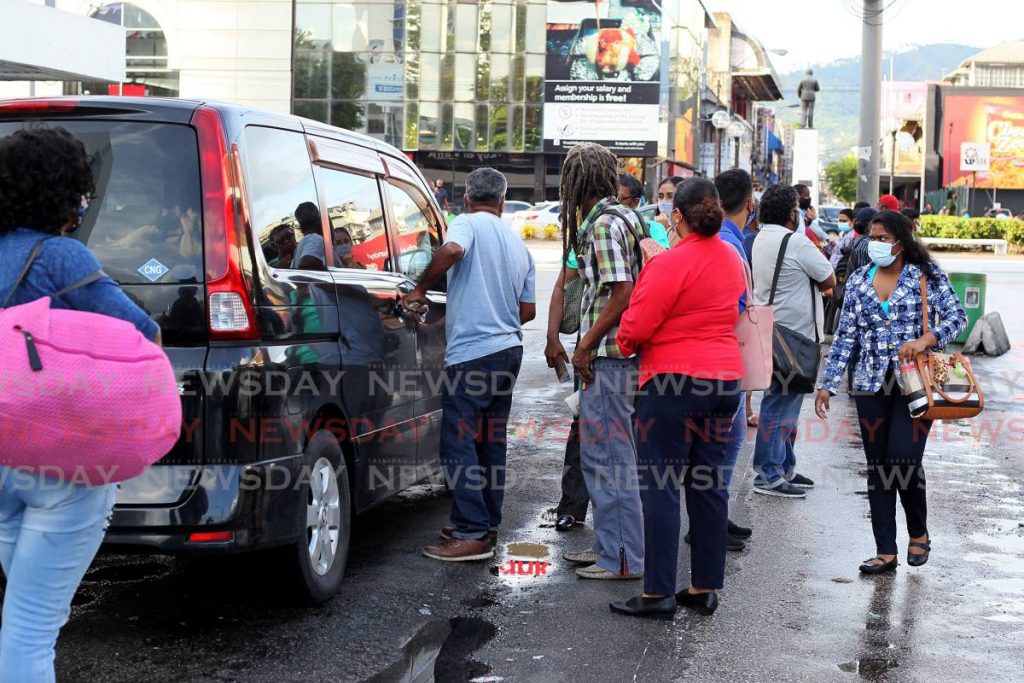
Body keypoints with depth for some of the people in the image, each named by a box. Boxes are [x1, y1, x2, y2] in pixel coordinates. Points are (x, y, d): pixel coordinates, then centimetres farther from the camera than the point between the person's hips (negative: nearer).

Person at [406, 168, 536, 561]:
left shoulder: (468, 224, -5)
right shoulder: (519, 245, 16)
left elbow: (452, 250, -29)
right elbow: (528, 310, 18)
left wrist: (420, 289, -16)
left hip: (472, 352, -8)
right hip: (509, 349, 8)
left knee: (459, 444, -5)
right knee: (491, 442, 15)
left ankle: (472, 535, -8)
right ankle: (487, 525, 22)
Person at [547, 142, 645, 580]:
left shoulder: (603, 224, -14)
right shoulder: (626, 218, 16)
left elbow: (622, 295, -21)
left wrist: (585, 347, -15)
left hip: (607, 356, -10)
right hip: (615, 355, 10)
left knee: (610, 458, -4)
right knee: (599, 455, 17)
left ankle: (623, 559, 3)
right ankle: (610, 546, 26)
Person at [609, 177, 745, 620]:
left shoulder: (671, 263, -15)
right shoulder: (732, 259, 10)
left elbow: (637, 327, -16)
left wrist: (626, 344, 6)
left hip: (675, 381, -8)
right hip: (725, 378, 8)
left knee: (660, 486, -2)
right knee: (710, 485, 11)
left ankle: (659, 593, -1)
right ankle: (705, 587, 17)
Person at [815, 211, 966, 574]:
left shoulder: (926, 275, -1)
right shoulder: (859, 280, 9)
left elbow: (957, 316, -6)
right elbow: (845, 336, 10)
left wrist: (925, 339, -24)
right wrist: (827, 384, 6)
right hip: (871, 385, 4)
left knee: (903, 459, -13)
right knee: (877, 467, 4)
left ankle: (919, 533, 14)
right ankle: (885, 552, 11)